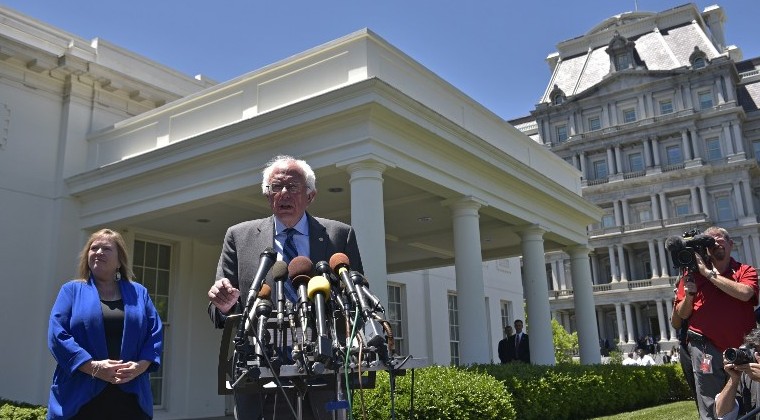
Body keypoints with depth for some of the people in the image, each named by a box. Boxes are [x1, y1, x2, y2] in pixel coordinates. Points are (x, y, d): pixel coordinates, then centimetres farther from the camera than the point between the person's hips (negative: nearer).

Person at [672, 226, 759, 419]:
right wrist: (689, 295, -13)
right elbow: (680, 316, 6)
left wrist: (708, 273, -15)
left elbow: (744, 293, -18)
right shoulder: (693, 273, 5)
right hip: (707, 348, -1)